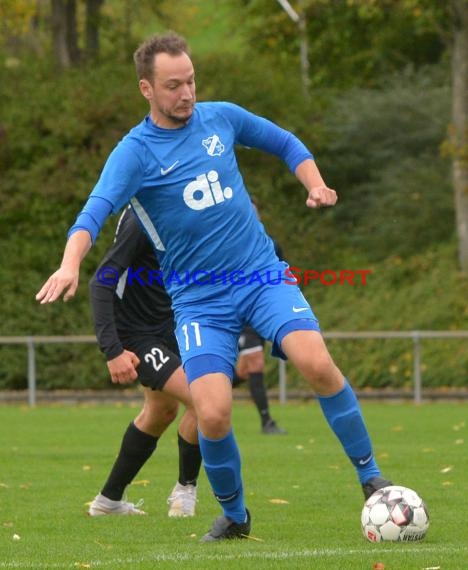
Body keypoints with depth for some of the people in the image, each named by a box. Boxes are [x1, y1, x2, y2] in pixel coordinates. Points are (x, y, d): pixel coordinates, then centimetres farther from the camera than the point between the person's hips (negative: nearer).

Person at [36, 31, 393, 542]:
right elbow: (95, 211, -24)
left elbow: (285, 143, 22)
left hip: (263, 275, 2)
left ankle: (371, 477, -6)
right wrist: (70, 264, -42)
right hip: (199, 300, -2)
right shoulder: (135, 153, -8)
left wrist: (314, 184, 3)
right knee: (212, 414, -18)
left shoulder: (221, 117, 5)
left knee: (317, 364, -24)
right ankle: (234, 515, 10)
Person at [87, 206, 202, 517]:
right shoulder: (140, 219, -27)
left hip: (167, 325, 10)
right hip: (135, 336, -10)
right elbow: (102, 281, -28)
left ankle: (109, 499, 40)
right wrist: (112, 350, -34)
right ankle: (186, 489, 6)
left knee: (162, 410, 23)